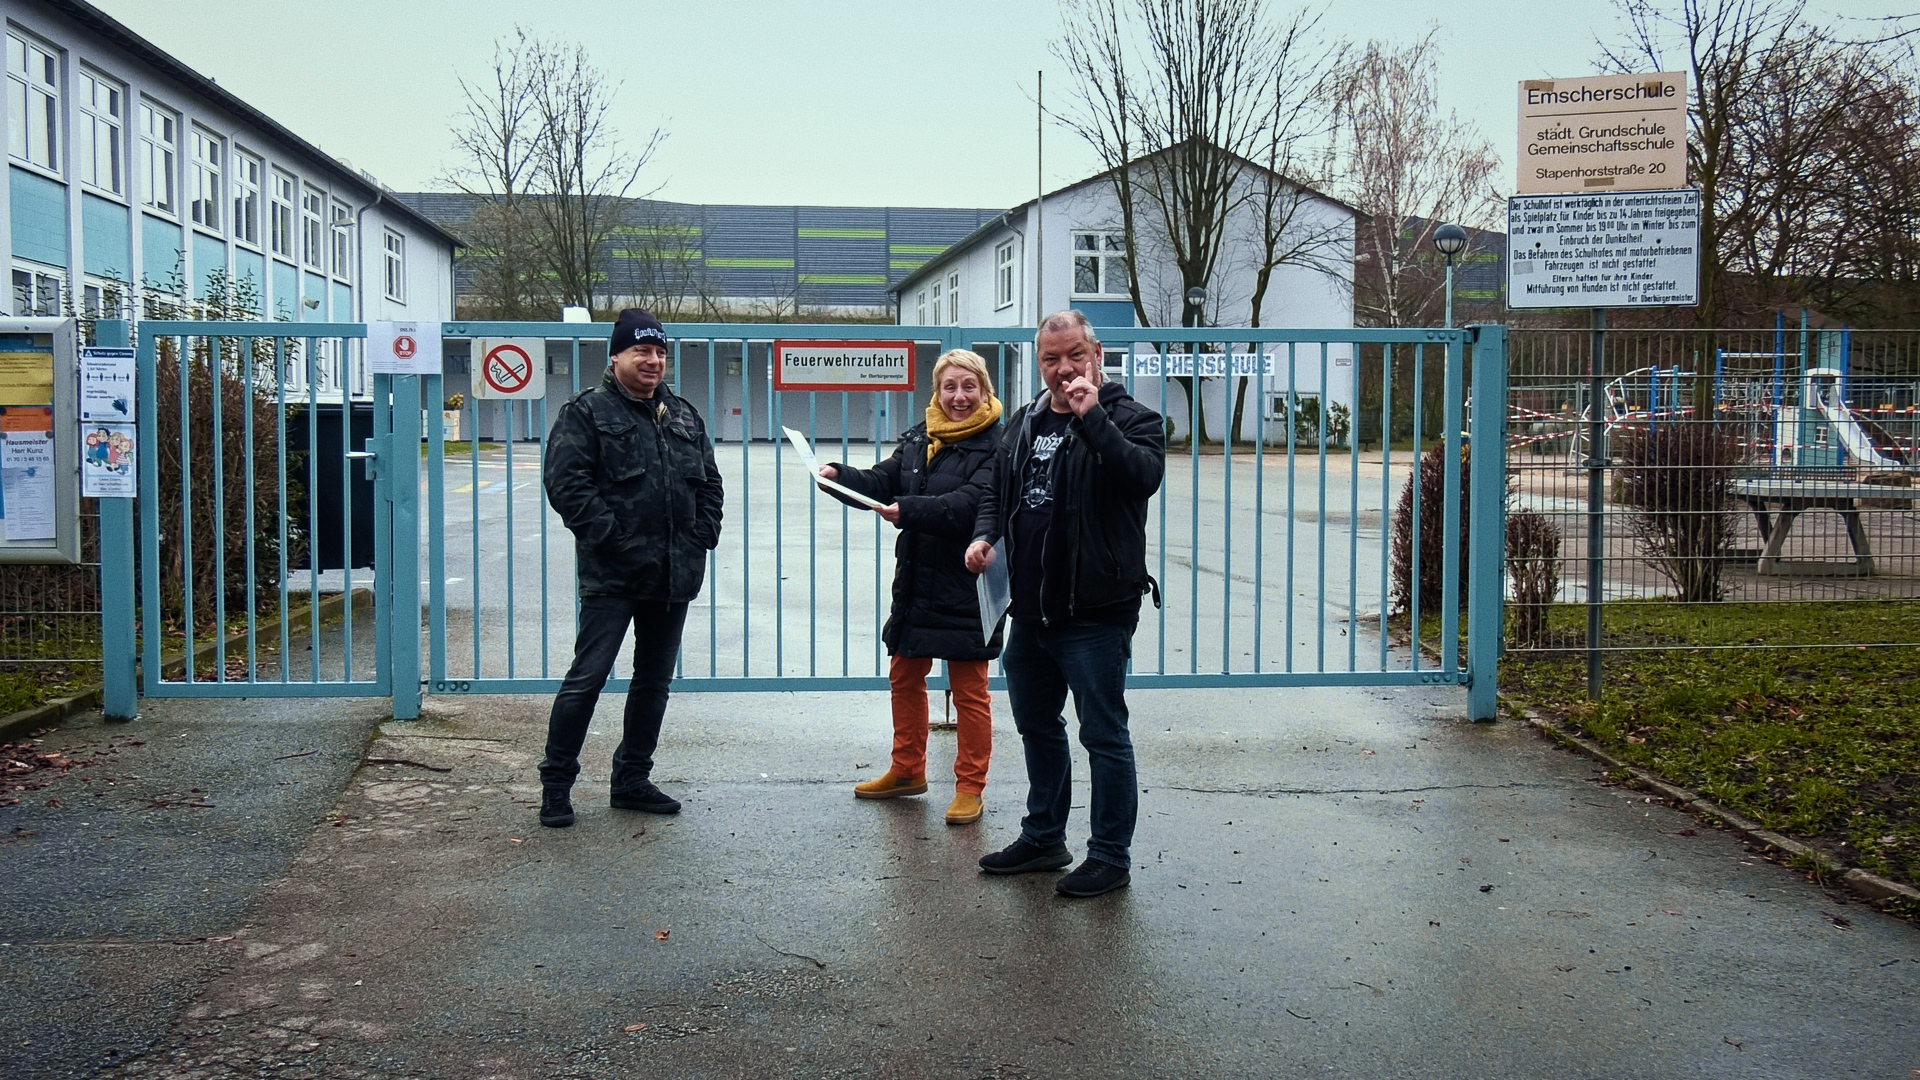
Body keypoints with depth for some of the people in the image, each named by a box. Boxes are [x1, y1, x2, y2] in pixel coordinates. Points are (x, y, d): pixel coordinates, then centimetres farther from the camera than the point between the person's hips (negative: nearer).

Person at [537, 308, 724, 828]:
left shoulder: (684, 415, 16)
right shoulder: (586, 412, -3)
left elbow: (710, 482, 20)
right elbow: (566, 483, -13)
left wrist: (703, 535, 5)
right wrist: (610, 536, -19)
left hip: (674, 575, 7)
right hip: (612, 575, -6)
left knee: (655, 679, 13)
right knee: (587, 677, -5)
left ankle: (632, 779, 25)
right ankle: (556, 782, 6)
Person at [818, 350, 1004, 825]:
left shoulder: (995, 445, -13)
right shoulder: (918, 437, 9)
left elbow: (971, 504, -25)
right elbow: (882, 482, 4)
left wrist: (909, 509, -36)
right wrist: (839, 475, -15)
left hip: (966, 590, -7)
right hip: (915, 582, 7)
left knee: (969, 691, 5)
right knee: (905, 678, 18)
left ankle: (969, 787, 17)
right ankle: (908, 771, 34)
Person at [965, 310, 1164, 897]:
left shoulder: (1131, 418, -7)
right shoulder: (1024, 423, 13)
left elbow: (1144, 475, -27)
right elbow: (996, 490, 23)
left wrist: (1092, 415, -28)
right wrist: (984, 535, 4)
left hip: (1096, 612, -7)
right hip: (1031, 610, 8)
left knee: (1104, 734, 1)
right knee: (1037, 725, 20)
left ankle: (1111, 856, 13)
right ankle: (1043, 837, 36)